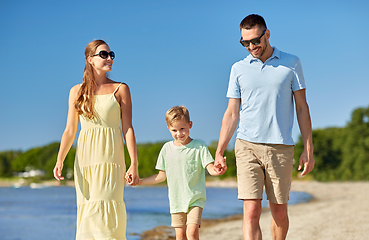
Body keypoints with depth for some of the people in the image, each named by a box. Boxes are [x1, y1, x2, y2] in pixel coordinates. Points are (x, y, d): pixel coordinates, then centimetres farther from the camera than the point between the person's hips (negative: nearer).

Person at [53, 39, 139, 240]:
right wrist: (59, 161, -4)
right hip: (85, 158, 3)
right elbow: (70, 131, 10)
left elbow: (128, 128, 2)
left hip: (110, 158, -2)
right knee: (87, 212, 1)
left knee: (106, 211, -13)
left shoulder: (120, 89, 6)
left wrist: (134, 164, -6)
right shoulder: (77, 92, 11)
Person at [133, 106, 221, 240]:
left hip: (195, 199, -3)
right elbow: (162, 176, 14)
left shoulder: (199, 147, -4)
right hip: (176, 200, 3)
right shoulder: (167, 148, 7)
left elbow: (210, 168, -12)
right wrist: (139, 181, 9)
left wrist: (217, 170, -36)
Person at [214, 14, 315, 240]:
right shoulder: (238, 69, 9)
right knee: (251, 212, -9)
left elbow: (302, 107, 7)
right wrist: (219, 152, 4)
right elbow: (232, 113, 10)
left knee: (280, 212, 8)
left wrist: (308, 149, 1)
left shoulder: (291, 63, 5)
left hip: (281, 148, 0)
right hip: (247, 146, 0)